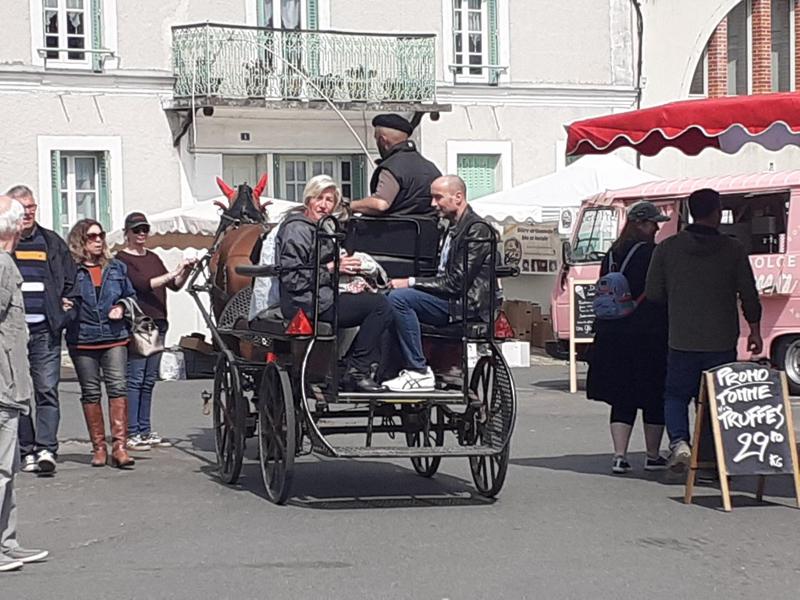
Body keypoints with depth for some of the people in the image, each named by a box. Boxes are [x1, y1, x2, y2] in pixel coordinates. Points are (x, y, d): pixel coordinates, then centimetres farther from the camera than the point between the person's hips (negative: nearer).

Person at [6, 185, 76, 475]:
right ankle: (27, 451, 10)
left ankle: (46, 448, -12)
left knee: (47, 390, -8)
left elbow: (71, 280, 21)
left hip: (45, 330, 1)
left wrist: (64, 305, 10)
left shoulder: (52, 242, 13)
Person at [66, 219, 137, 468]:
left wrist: (122, 308, 4)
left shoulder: (117, 268, 13)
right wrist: (65, 307, -17)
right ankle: (98, 447, 13)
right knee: (90, 392, 5)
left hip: (114, 338, 2)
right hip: (82, 341, -2)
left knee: (117, 387, -11)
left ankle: (119, 445, -11)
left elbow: (131, 295, 23)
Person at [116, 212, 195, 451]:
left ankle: (145, 431, 14)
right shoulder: (122, 259, -5)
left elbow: (174, 286, 15)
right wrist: (172, 273, -21)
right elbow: (141, 284, -18)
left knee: (149, 380, 9)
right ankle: (131, 433, -9)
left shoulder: (152, 258, 19)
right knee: (134, 379, -9)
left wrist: (186, 271, -3)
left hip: (157, 324, 7)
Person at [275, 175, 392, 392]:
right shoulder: (297, 230, -10)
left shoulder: (319, 229, 22)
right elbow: (292, 278, -18)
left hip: (321, 298, 10)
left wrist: (343, 268, 11)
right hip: (306, 303, -10)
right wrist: (330, 269, -14)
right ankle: (358, 371, -12)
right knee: (380, 304, -16)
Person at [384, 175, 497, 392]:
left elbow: (457, 283, -17)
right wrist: (409, 283, 4)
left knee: (398, 298, -24)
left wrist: (411, 282, -15)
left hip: (466, 306, -10)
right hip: (448, 301, 10)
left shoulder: (477, 229, -11)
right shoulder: (453, 229, 21)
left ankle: (420, 373, -21)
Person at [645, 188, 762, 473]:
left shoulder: (668, 248, -1)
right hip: (722, 341, 0)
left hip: (682, 340, 0)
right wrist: (755, 330, 11)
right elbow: (749, 294, -1)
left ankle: (679, 441, -13)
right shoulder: (733, 250, -3)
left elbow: (653, 293, 3)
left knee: (676, 395, 11)